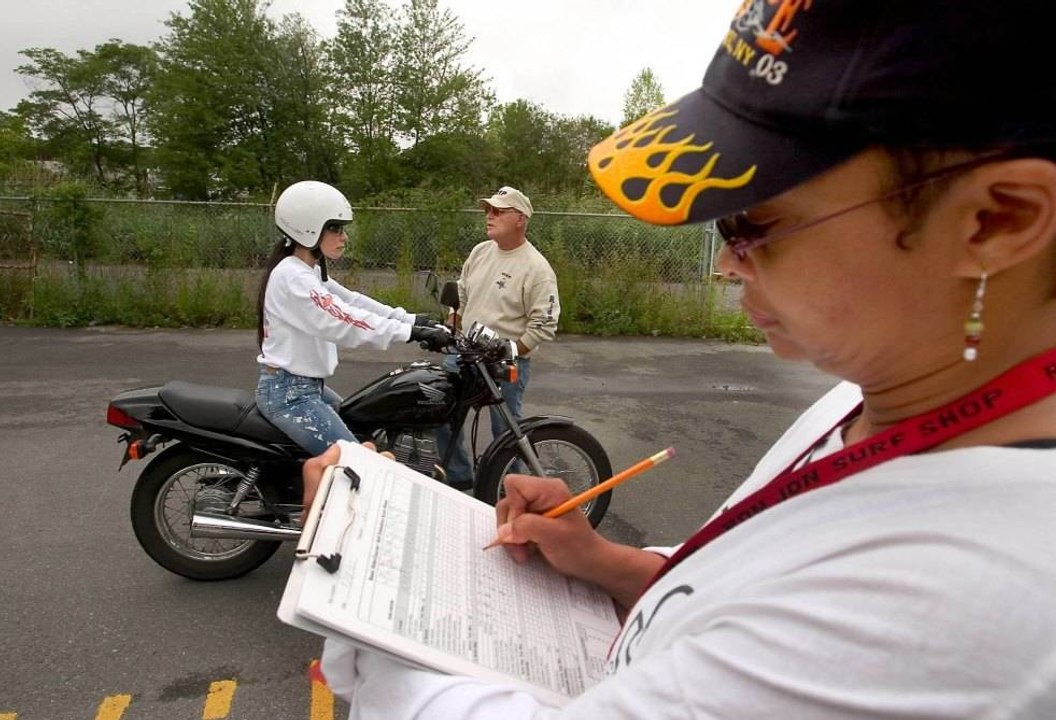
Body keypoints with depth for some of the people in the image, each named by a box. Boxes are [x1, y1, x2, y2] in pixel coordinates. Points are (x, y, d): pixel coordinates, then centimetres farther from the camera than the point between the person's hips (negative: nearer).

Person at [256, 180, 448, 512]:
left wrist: (413, 319, 1)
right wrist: (413, 332, -32)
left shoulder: (309, 272, 11)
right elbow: (344, 323, -30)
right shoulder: (291, 277, -21)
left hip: (307, 386, 11)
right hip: (288, 392, -11)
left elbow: (353, 303, 9)